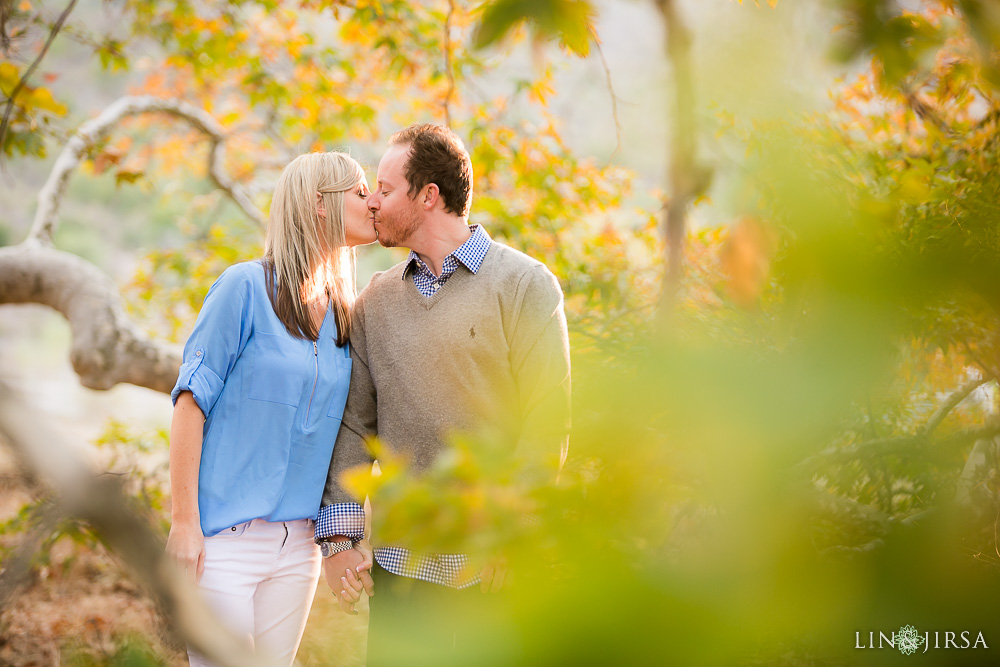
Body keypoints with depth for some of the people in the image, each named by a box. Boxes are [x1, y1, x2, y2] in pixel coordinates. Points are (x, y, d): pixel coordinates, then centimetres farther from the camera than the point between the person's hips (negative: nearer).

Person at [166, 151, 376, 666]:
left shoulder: (343, 314, 11)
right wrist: (183, 522, -13)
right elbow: (191, 402, -9)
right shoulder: (248, 286, -7)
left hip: (298, 542, 6)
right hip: (226, 538, -6)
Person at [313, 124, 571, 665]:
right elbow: (354, 422, 10)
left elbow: (547, 419, -7)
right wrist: (338, 536, 0)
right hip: (399, 560, 4)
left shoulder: (525, 284, -2)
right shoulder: (375, 300, 12)